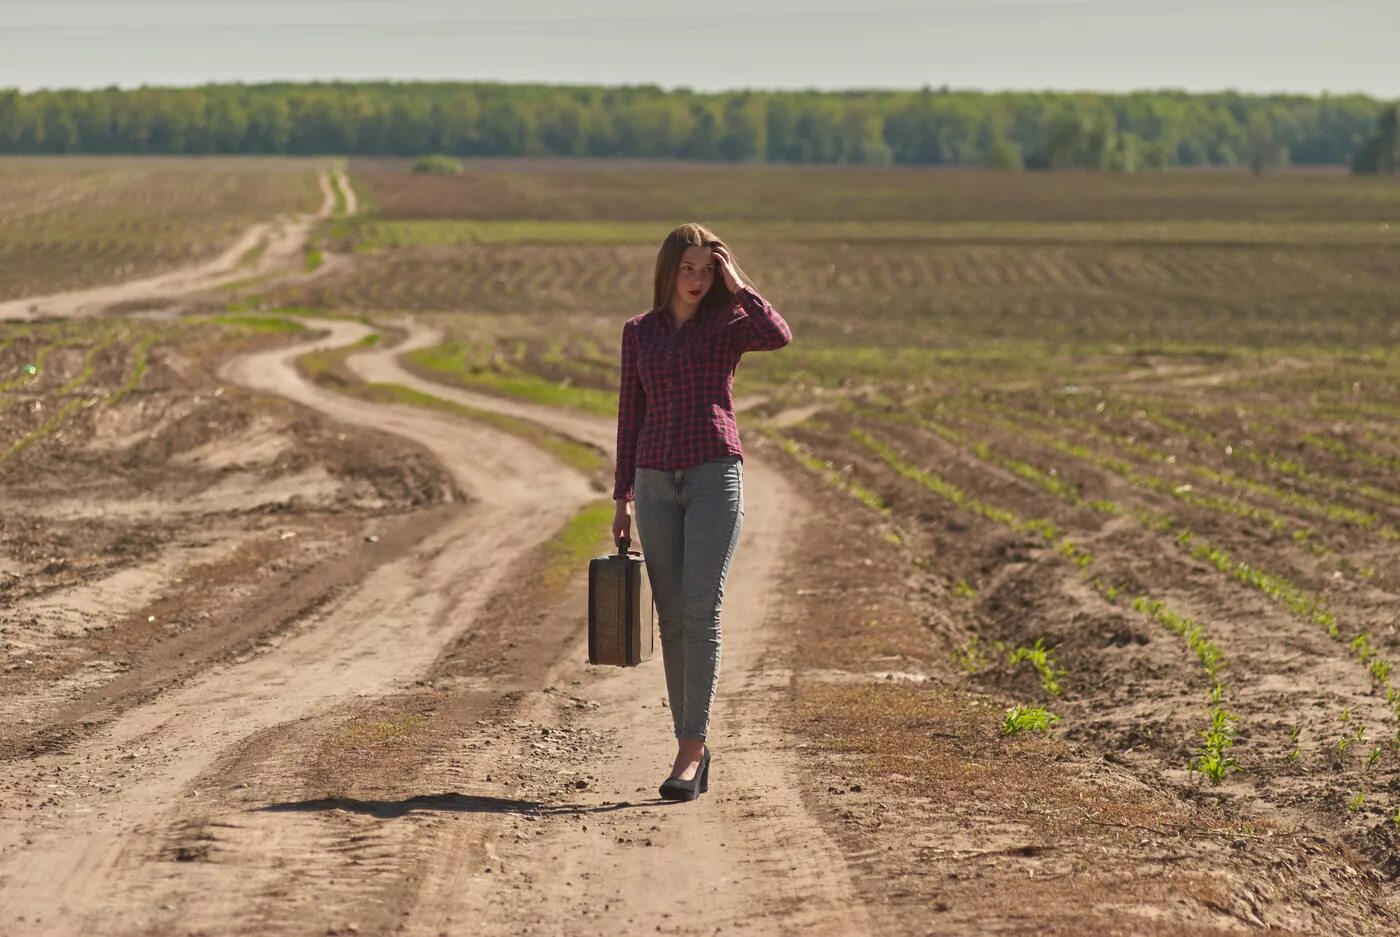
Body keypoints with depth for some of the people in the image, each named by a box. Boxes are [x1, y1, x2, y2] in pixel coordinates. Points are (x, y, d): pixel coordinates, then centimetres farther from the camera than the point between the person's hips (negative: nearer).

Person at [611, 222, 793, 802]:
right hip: (657, 484, 4)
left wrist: (737, 285, -9)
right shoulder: (638, 332, 12)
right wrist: (622, 498, 12)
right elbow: (631, 415, 14)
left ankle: (691, 750, -13)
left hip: (716, 477, -3)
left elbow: (779, 337, -20)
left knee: (700, 612, -13)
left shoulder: (728, 323, 3)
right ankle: (693, 749, 12)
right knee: (672, 617, 4)